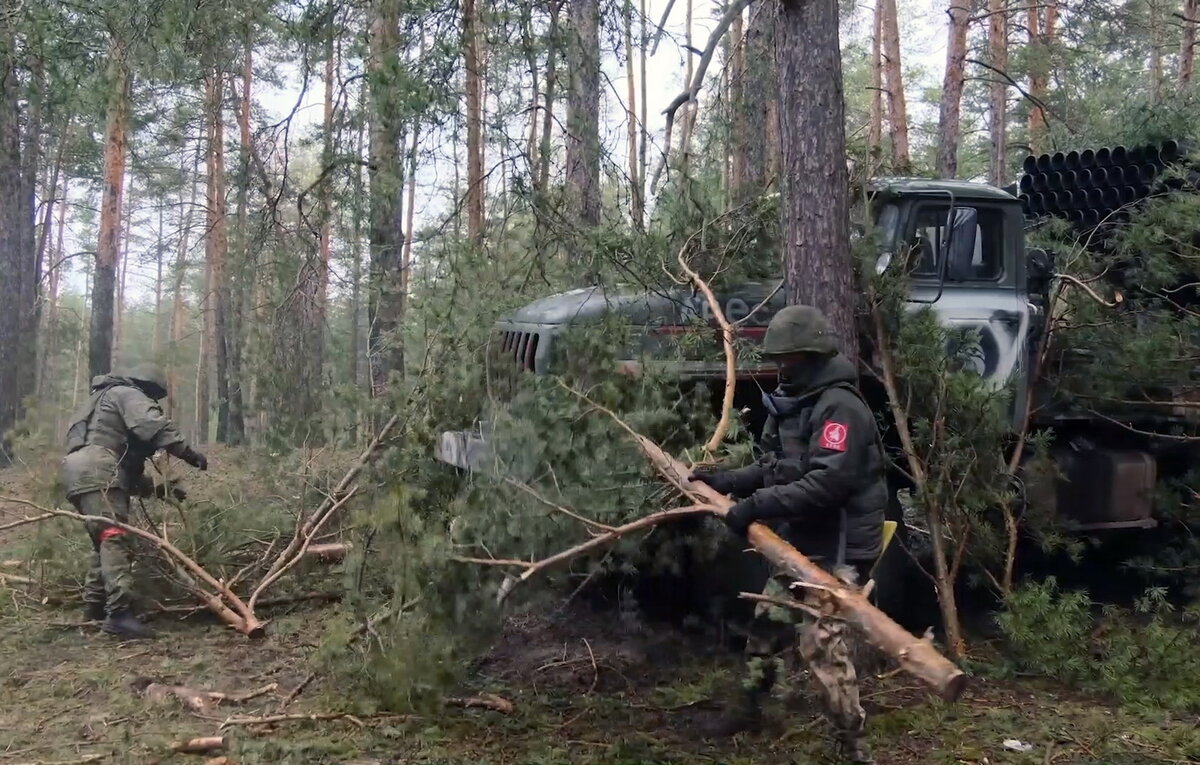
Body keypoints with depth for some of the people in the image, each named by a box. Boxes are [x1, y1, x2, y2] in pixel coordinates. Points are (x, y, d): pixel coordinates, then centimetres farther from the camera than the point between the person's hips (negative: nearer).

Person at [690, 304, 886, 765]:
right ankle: (748, 708, 41)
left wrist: (759, 505, -30)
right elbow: (775, 469, 18)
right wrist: (724, 481, 7)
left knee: (822, 646, -10)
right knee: (767, 626, 21)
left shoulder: (840, 407, -19)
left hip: (835, 552, -10)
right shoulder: (791, 404, 13)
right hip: (797, 545, 10)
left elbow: (827, 483, -30)